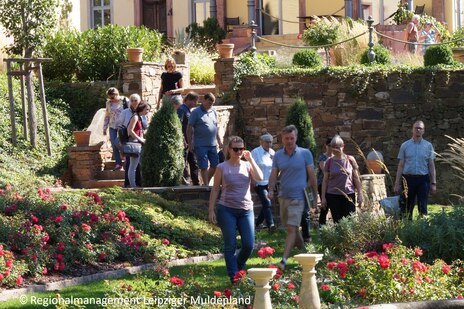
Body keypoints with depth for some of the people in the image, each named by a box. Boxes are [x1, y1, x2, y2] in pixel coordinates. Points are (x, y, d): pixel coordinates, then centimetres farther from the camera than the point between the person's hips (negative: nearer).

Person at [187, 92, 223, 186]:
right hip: (201, 145, -6)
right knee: (204, 167, -4)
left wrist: (219, 141, 20)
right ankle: (206, 185, 3)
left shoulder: (213, 112, 13)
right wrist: (190, 143, -9)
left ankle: (207, 182, 22)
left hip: (212, 145, 6)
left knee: (215, 165, 6)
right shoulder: (196, 112, -5)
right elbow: (189, 128, -5)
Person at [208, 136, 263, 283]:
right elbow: (215, 189, 3)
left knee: (249, 245, -1)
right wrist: (211, 210, -2)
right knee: (230, 246, -2)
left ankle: (237, 266, 26)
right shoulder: (222, 168, 0)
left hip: (246, 210, 3)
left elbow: (260, 178, -12)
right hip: (227, 210, -3)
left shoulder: (247, 165, 6)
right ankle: (233, 276, 5)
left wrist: (250, 159, -12)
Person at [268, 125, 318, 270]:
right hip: (283, 196, 5)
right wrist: (271, 190, -15)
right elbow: (274, 174, 4)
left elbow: (312, 175, 0)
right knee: (291, 228, 16)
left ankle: (284, 260, -18)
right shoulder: (278, 155, 7)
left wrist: (315, 197, 0)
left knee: (292, 229, -12)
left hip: (297, 197, -5)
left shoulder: (305, 153, -4)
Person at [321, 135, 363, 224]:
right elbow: (325, 180, 7)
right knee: (337, 221, 1)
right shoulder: (329, 162, 3)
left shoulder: (350, 160, 1)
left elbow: (356, 178, 7)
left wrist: (360, 194, 3)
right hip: (333, 196, 1)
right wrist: (323, 197, 3)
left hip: (349, 195, -1)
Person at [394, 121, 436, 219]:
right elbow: (401, 166, 7)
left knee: (423, 207, -1)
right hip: (408, 179, 0)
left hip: (423, 180, 0)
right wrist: (397, 183, 3)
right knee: (406, 208, 2)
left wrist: (433, 183, 3)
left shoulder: (428, 146, 7)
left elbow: (431, 166, 8)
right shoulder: (405, 145, 7)